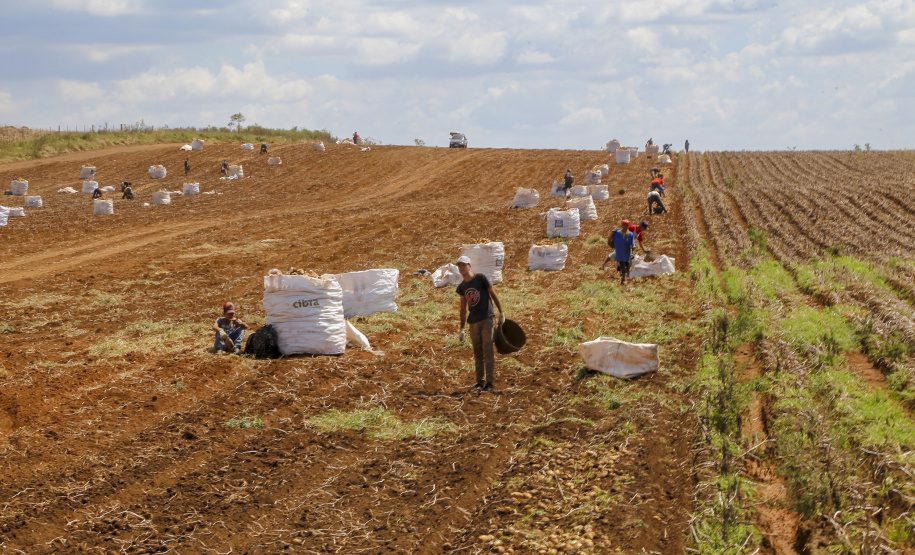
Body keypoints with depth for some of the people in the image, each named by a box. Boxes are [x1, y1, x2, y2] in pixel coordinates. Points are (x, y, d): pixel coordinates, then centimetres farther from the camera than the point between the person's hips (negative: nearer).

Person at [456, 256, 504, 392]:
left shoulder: (480, 278, -3)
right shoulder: (461, 287, 11)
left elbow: (494, 294, -1)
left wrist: (501, 313, -6)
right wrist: (462, 329, 14)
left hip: (486, 319, -5)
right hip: (473, 322, 5)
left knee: (488, 351, -7)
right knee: (477, 353, 7)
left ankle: (489, 383, -6)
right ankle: (479, 382, 12)